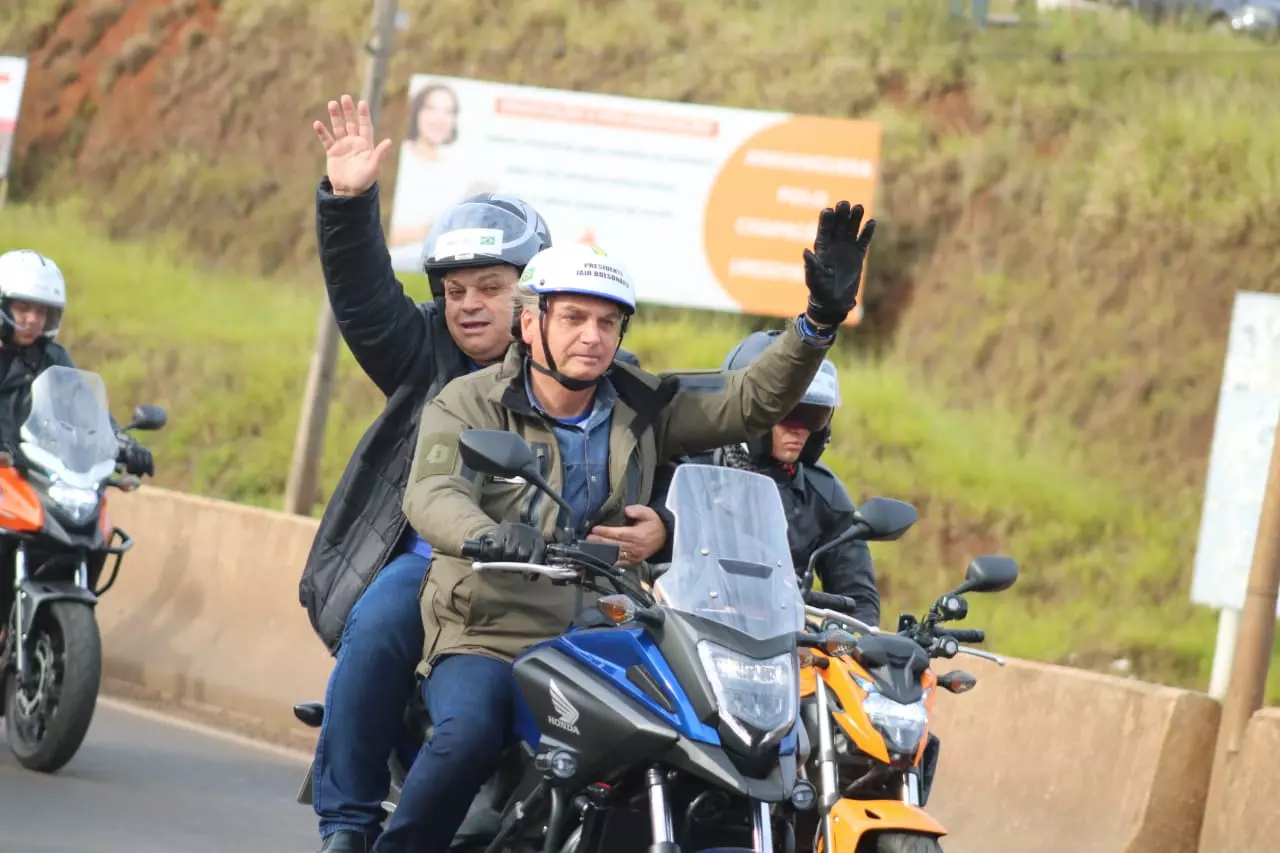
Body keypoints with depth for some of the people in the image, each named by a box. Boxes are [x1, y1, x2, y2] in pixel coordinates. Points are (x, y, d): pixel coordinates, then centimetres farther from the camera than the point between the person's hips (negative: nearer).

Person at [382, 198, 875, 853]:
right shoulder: (469, 404, 1)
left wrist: (821, 320, -12)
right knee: (469, 733, -35)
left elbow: (751, 400, 5)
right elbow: (432, 493, -17)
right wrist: (488, 535, -40)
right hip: (486, 643, -4)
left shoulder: (642, 410, 13)